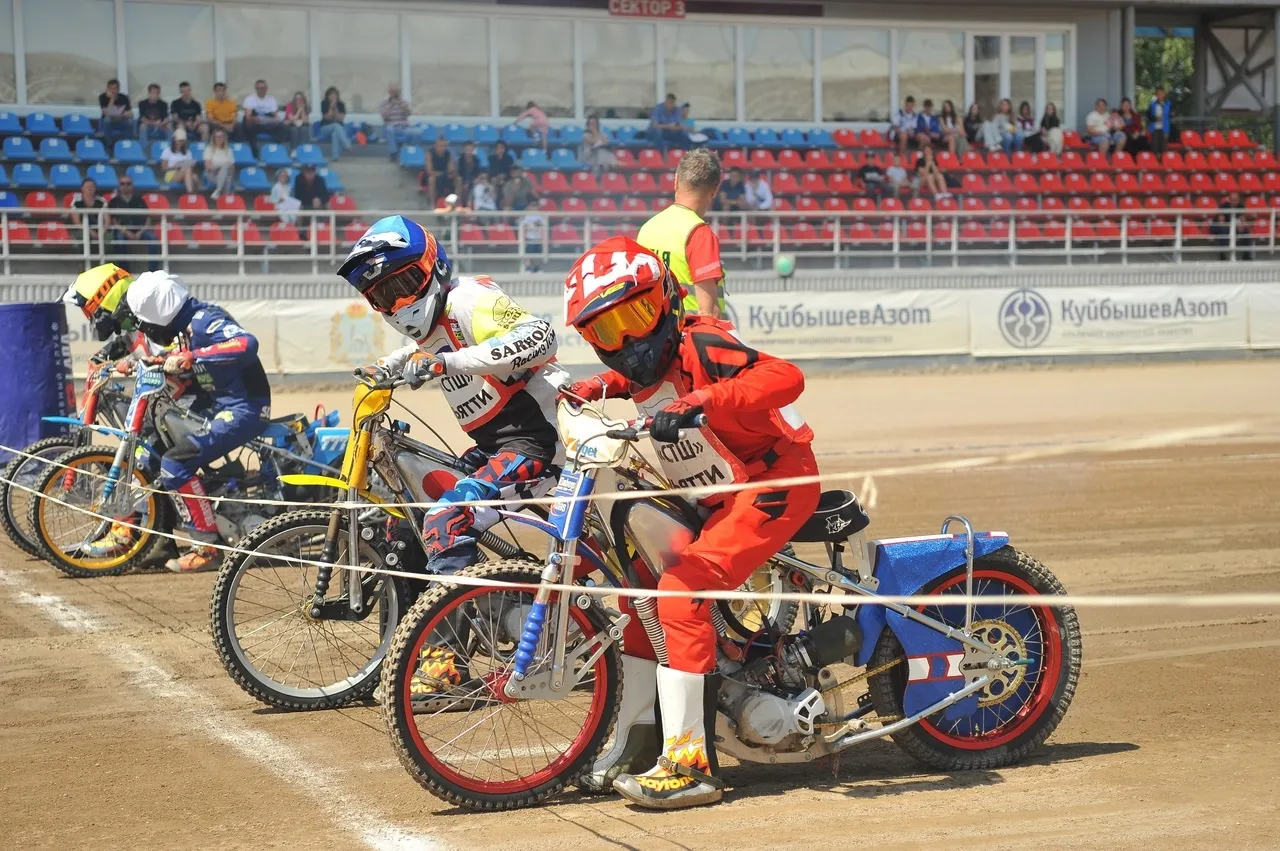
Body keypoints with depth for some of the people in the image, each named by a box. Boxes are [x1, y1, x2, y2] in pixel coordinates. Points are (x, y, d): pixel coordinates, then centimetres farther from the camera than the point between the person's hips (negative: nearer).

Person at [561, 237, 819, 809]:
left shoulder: (699, 344, -20)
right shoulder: (645, 370, 6)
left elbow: (784, 376, -36)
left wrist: (699, 403, -45)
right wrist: (594, 388, 15)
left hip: (775, 482, -10)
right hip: (715, 499, 10)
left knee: (683, 593, -23)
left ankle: (692, 765, -21)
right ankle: (639, 740, 21)